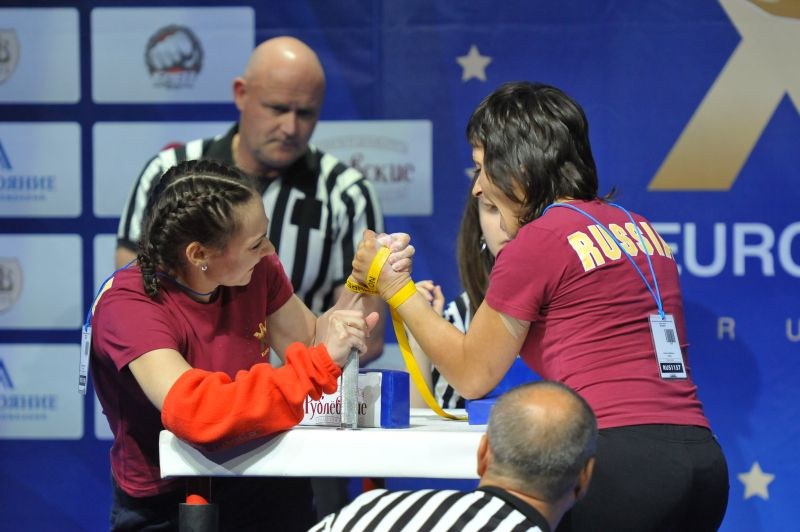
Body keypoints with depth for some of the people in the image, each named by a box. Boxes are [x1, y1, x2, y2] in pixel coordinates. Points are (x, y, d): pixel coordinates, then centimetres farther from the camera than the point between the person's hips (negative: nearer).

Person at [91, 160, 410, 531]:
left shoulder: (256, 270, -3)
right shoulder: (127, 306, -22)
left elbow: (309, 343, 12)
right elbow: (193, 413, -36)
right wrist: (320, 363, -35)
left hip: (259, 490, 5)